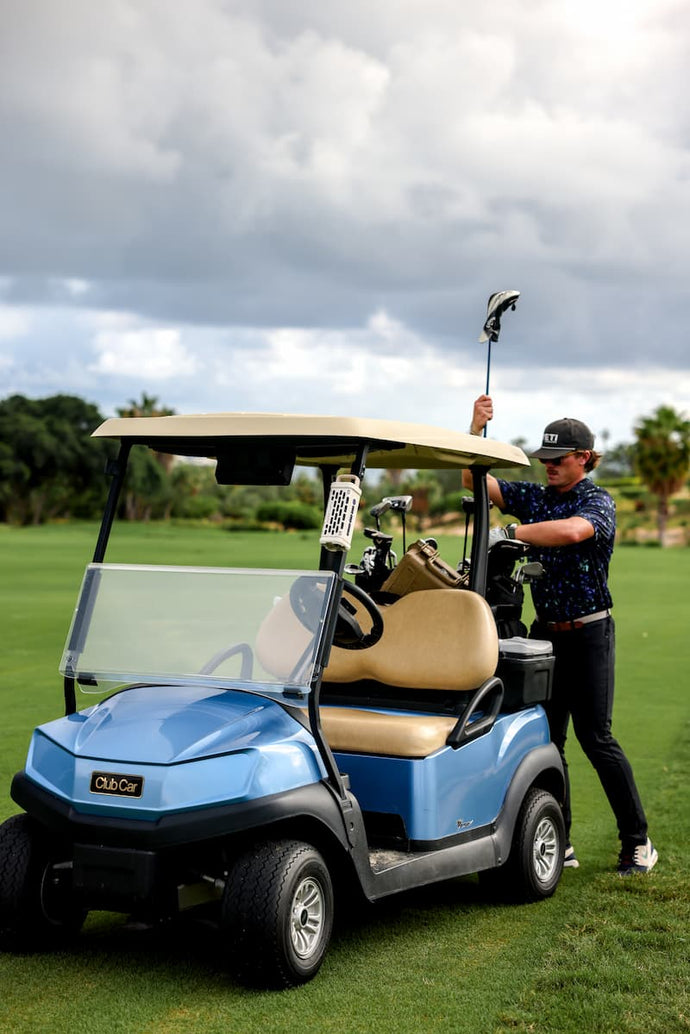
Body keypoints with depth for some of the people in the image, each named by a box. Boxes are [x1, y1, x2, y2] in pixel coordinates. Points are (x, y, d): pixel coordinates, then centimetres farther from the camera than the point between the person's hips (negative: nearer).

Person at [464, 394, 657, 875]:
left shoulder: (598, 501, -7)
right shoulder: (534, 497, 9)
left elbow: (571, 531, -30)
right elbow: (474, 479, 3)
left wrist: (510, 532, -30)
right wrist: (477, 428, -11)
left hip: (589, 632, -5)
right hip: (545, 632, 6)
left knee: (595, 736, -8)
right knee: (546, 737, 4)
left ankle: (638, 841, 3)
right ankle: (559, 843, 11)